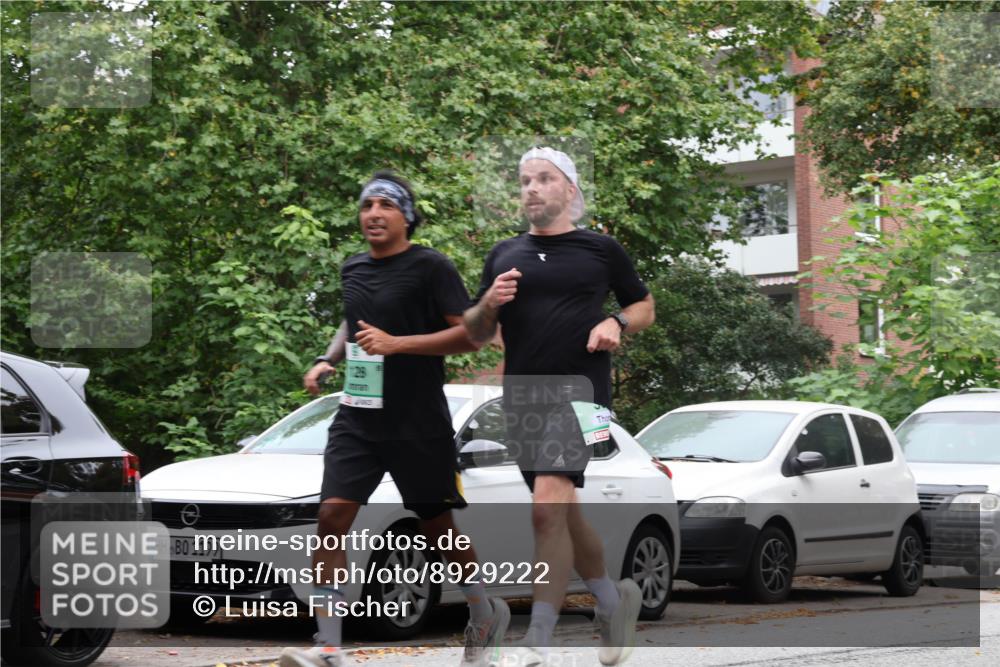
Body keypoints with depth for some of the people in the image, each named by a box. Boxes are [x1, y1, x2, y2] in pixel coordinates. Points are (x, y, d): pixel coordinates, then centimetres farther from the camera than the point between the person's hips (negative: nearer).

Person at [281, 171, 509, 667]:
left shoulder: (430, 267, -8)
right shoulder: (352, 269, 12)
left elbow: (470, 335, -14)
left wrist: (396, 343, -21)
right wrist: (327, 360, 11)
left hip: (418, 424, -5)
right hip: (358, 418, 5)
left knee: (437, 528, 7)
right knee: (332, 516, -12)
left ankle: (487, 615, 34)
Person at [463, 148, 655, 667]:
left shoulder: (601, 249, 5)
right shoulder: (504, 255, 14)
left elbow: (644, 306, 16)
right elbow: (476, 333, 17)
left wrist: (617, 323, -6)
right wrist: (488, 304, -4)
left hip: (578, 389, -5)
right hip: (521, 394, 5)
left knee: (548, 506, -20)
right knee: (564, 513, 12)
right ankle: (614, 599, 36)